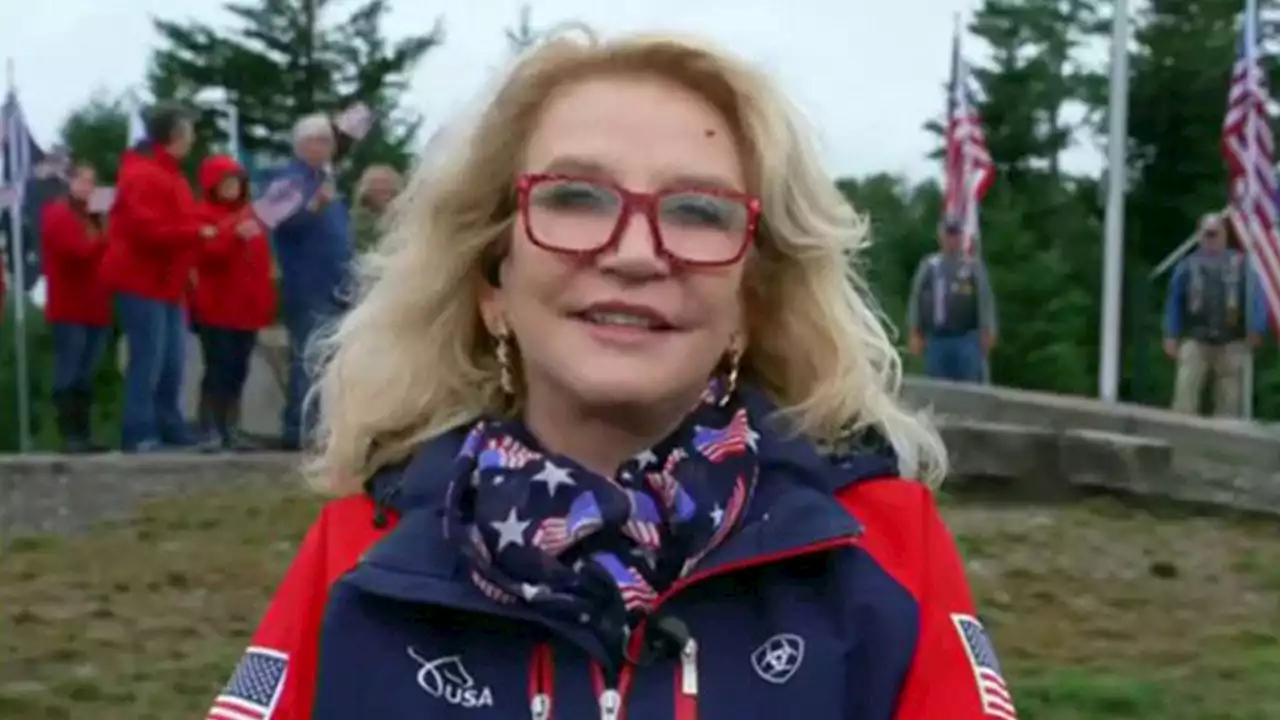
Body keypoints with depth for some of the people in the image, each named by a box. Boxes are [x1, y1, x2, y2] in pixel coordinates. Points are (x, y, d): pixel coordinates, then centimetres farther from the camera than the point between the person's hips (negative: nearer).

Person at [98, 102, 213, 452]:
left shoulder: (167, 173, 18)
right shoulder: (144, 175, -16)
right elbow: (149, 230, -25)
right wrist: (198, 233, -18)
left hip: (165, 282, 10)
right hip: (142, 281, -10)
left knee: (172, 361, 10)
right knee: (148, 359, -10)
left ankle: (171, 430, 16)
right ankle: (139, 434, -6)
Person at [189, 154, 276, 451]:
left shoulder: (249, 214, 19)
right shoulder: (203, 215, -2)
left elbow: (262, 259, 23)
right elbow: (207, 255, -16)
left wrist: (265, 300, 17)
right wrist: (235, 236, -31)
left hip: (247, 307, 6)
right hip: (216, 307, -6)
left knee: (238, 372, 6)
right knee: (218, 369, -9)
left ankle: (230, 431, 10)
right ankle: (209, 432, -5)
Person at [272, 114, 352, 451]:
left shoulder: (325, 179, 21)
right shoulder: (291, 179, -7)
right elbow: (285, 222, -24)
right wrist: (315, 204, -40)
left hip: (331, 288, 9)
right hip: (308, 290, -9)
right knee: (308, 361, -12)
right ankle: (299, 430, -10)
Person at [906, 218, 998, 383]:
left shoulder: (974, 266, 2)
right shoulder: (928, 266, 6)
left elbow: (985, 299, 0)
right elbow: (915, 300, 8)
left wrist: (987, 332, -5)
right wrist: (914, 333, 4)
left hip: (967, 339, -2)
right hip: (936, 339, 2)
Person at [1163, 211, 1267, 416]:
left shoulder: (1240, 264, 6)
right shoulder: (1188, 265, 7)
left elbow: (1256, 297, 1)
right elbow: (1174, 302, 9)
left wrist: (1256, 329, -10)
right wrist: (1171, 337, 4)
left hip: (1231, 343, 0)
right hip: (1195, 340, 0)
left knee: (1229, 398, 4)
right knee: (1185, 393, -10)